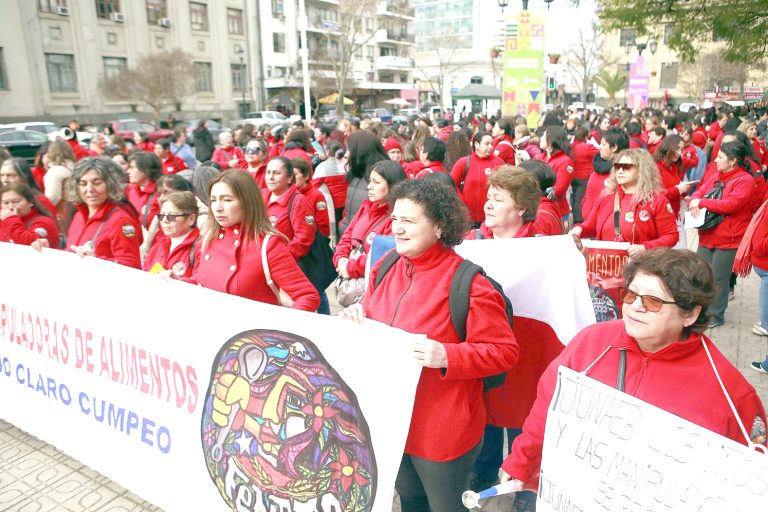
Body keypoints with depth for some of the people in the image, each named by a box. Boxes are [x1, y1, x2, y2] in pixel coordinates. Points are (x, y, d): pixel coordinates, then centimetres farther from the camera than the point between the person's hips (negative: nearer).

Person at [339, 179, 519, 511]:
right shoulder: (386, 269, 0)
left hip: (442, 428, -6)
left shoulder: (468, 283, -22)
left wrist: (446, 356, -30)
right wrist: (356, 318, -7)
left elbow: (504, 352, -18)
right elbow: (372, 325, 15)